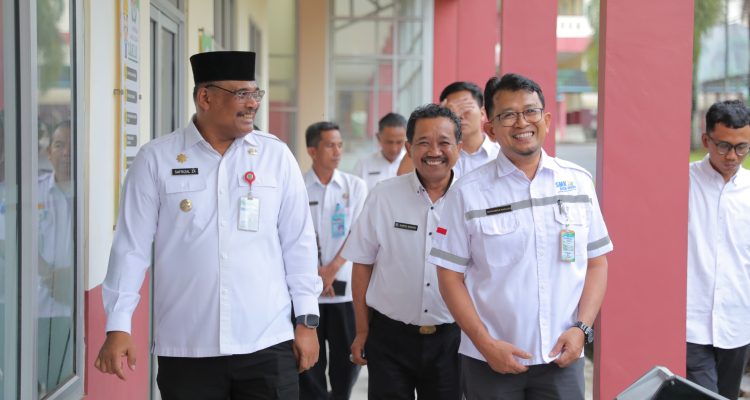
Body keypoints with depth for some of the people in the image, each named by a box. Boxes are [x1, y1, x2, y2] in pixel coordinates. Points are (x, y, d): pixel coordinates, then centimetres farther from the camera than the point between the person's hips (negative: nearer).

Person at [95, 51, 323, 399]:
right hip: (185, 351, -1)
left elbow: (298, 243, 6)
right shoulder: (156, 159, 0)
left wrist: (306, 319, 5)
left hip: (267, 347, 1)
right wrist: (118, 326, -3)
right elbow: (132, 246, 1)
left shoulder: (276, 155, 3)